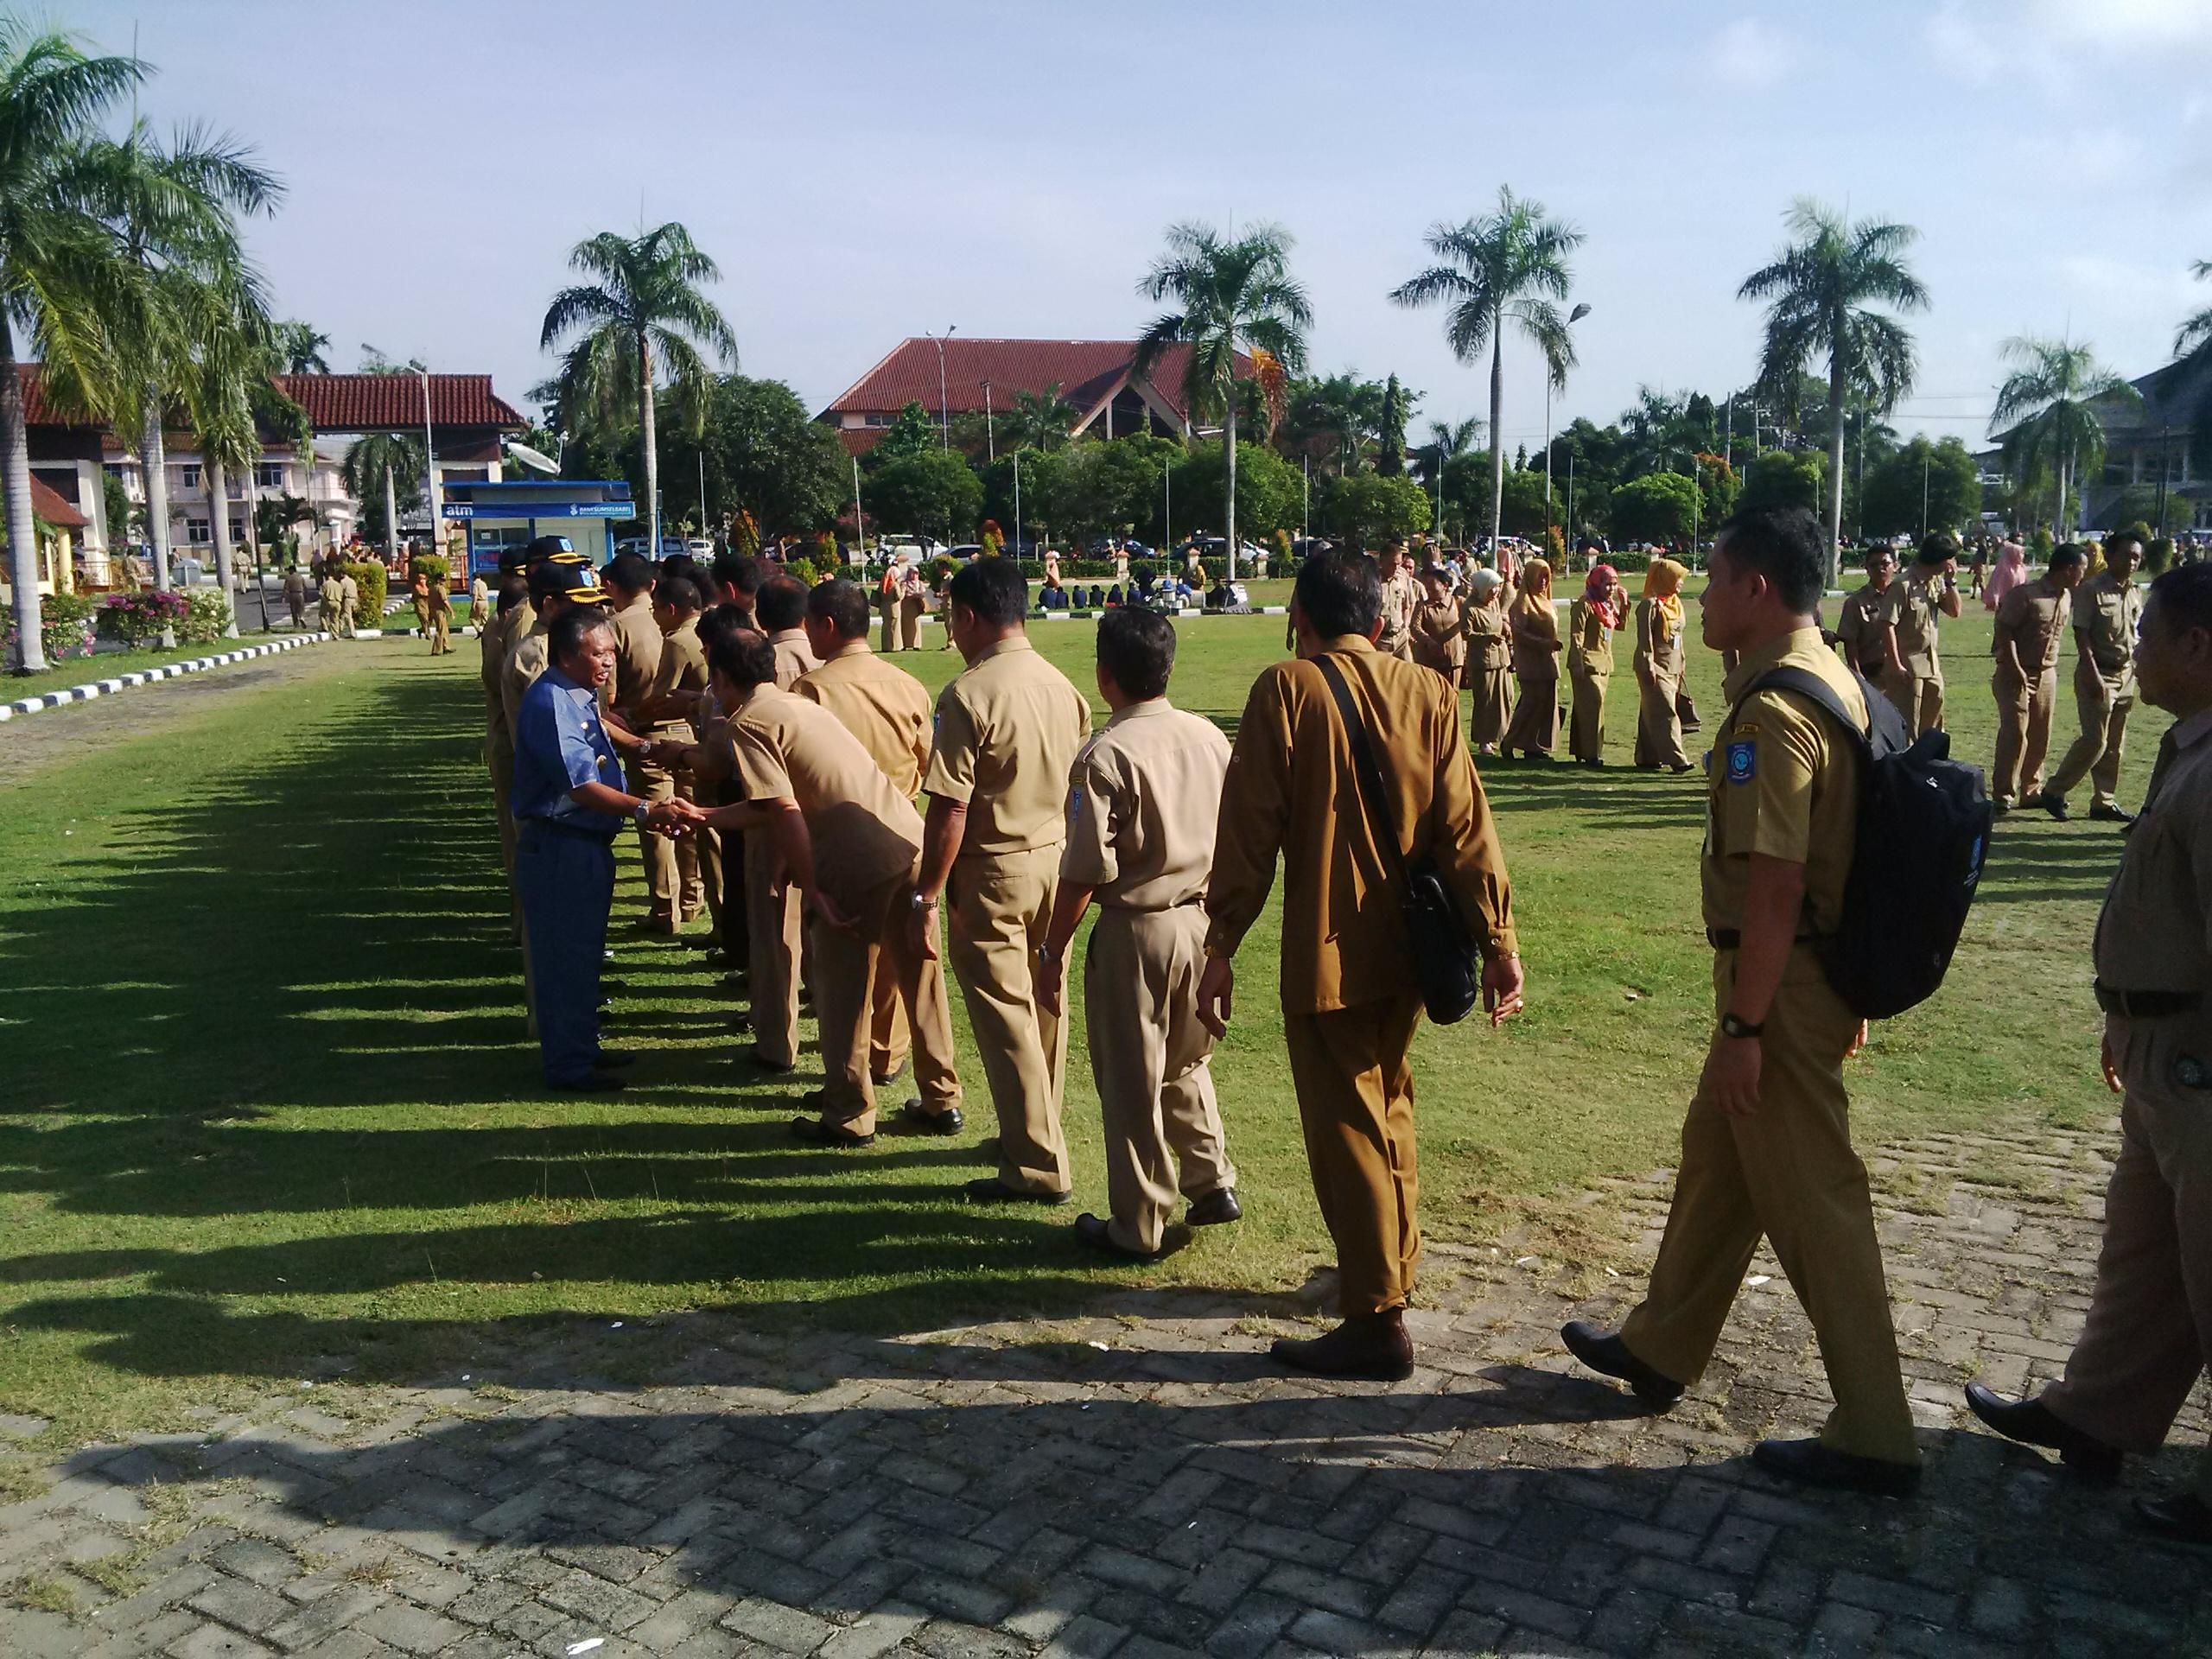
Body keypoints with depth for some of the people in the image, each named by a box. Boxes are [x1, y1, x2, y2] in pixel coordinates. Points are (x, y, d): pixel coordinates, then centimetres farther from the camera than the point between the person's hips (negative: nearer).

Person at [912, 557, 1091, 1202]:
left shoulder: (968, 694, -17)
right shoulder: (1062, 685, 3)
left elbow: (950, 808, -19)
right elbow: (1079, 785, 11)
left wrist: (927, 896, -12)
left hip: (994, 871, -7)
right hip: (1057, 860, 7)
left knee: (1006, 1018, 1)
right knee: (1045, 1006, 18)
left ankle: (1037, 1167, 7)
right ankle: (1038, 1135, 33)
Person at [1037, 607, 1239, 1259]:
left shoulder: (1106, 755, -18)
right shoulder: (1211, 737, 0)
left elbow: (1086, 872, -18)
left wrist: (1052, 953, -8)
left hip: (1135, 931, -6)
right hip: (1201, 921, 6)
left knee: (1131, 1083, 7)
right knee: (1185, 1063, 25)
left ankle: (1137, 1226, 19)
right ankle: (1212, 1181, 28)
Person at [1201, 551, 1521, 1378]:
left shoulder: (1286, 689, -10)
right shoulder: (1427, 692, 1)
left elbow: (1249, 830, -12)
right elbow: (1465, 826, -2)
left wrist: (1221, 948, -7)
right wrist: (1497, 940, 1)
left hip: (1326, 954, -5)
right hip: (1410, 946, 6)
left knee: (1346, 1127, 2)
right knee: (1388, 1105, 23)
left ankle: (1378, 1319, 6)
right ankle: (1395, 1263, 37)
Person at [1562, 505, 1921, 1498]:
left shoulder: (1773, 713, -23)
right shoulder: (1834, 682, 8)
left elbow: (1774, 888, -25)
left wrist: (1744, 1027, -20)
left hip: (1779, 987, -10)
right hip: (1825, 966, 10)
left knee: (1811, 1202, 1)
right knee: (1716, 1157, 21)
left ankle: (1872, 1438, 14)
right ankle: (1659, 1350, 37)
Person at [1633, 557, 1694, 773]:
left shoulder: (1674, 603, 15)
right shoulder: (1650, 605, -13)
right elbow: (1645, 638, -16)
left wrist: (1681, 664, 18)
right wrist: (1648, 666, -20)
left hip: (1672, 668, 9)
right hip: (1656, 668, -9)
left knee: (1651, 714, 11)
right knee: (1666, 713, -11)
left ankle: (1647, 757, 15)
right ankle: (1676, 759, -13)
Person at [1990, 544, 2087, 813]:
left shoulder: (2067, 597, 9)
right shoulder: (2025, 594, -14)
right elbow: (2004, 631, -16)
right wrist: (2016, 669, -20)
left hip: (2047, 673, 7)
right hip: (2017, 673, -7)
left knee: (2040, 735, 10)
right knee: (2015, 732, -10)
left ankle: (2033, 788, 22)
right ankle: (2003, 794, -4)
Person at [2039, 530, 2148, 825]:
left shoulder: (2136, 593, 10)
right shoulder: (2091, 590, -11)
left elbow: (2135, 634, 16)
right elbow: (2082, 635, -14)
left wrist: (2135, 675, 11)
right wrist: (2093, 676, -19)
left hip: (2126, 675, 7)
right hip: (2098, 674, -7)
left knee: (2115, 745, 9)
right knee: (2094, 740, -10)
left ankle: (2104, 802, 17)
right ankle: (2054, 792, 2)